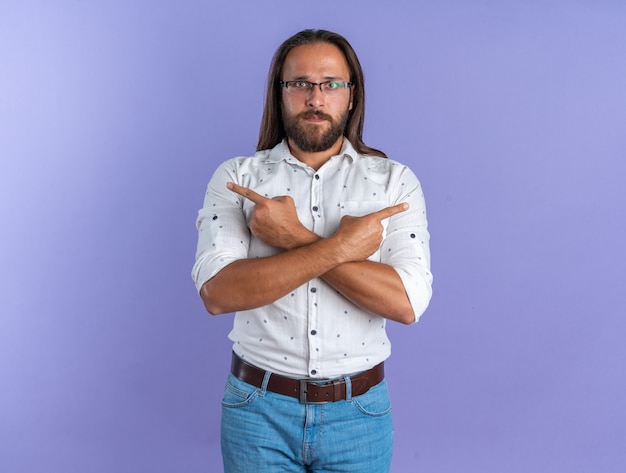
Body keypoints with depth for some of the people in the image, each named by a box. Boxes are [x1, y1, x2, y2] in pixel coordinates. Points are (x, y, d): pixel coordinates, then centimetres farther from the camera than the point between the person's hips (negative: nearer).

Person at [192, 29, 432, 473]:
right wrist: (338, 246, -20)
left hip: (357, 413, 1)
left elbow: (407, 301, -15)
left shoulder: (395, 181, -3)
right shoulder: (236, 177, -3)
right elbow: (218, 292, -17)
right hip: (259, 408, 0)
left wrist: (295, 238, -19)